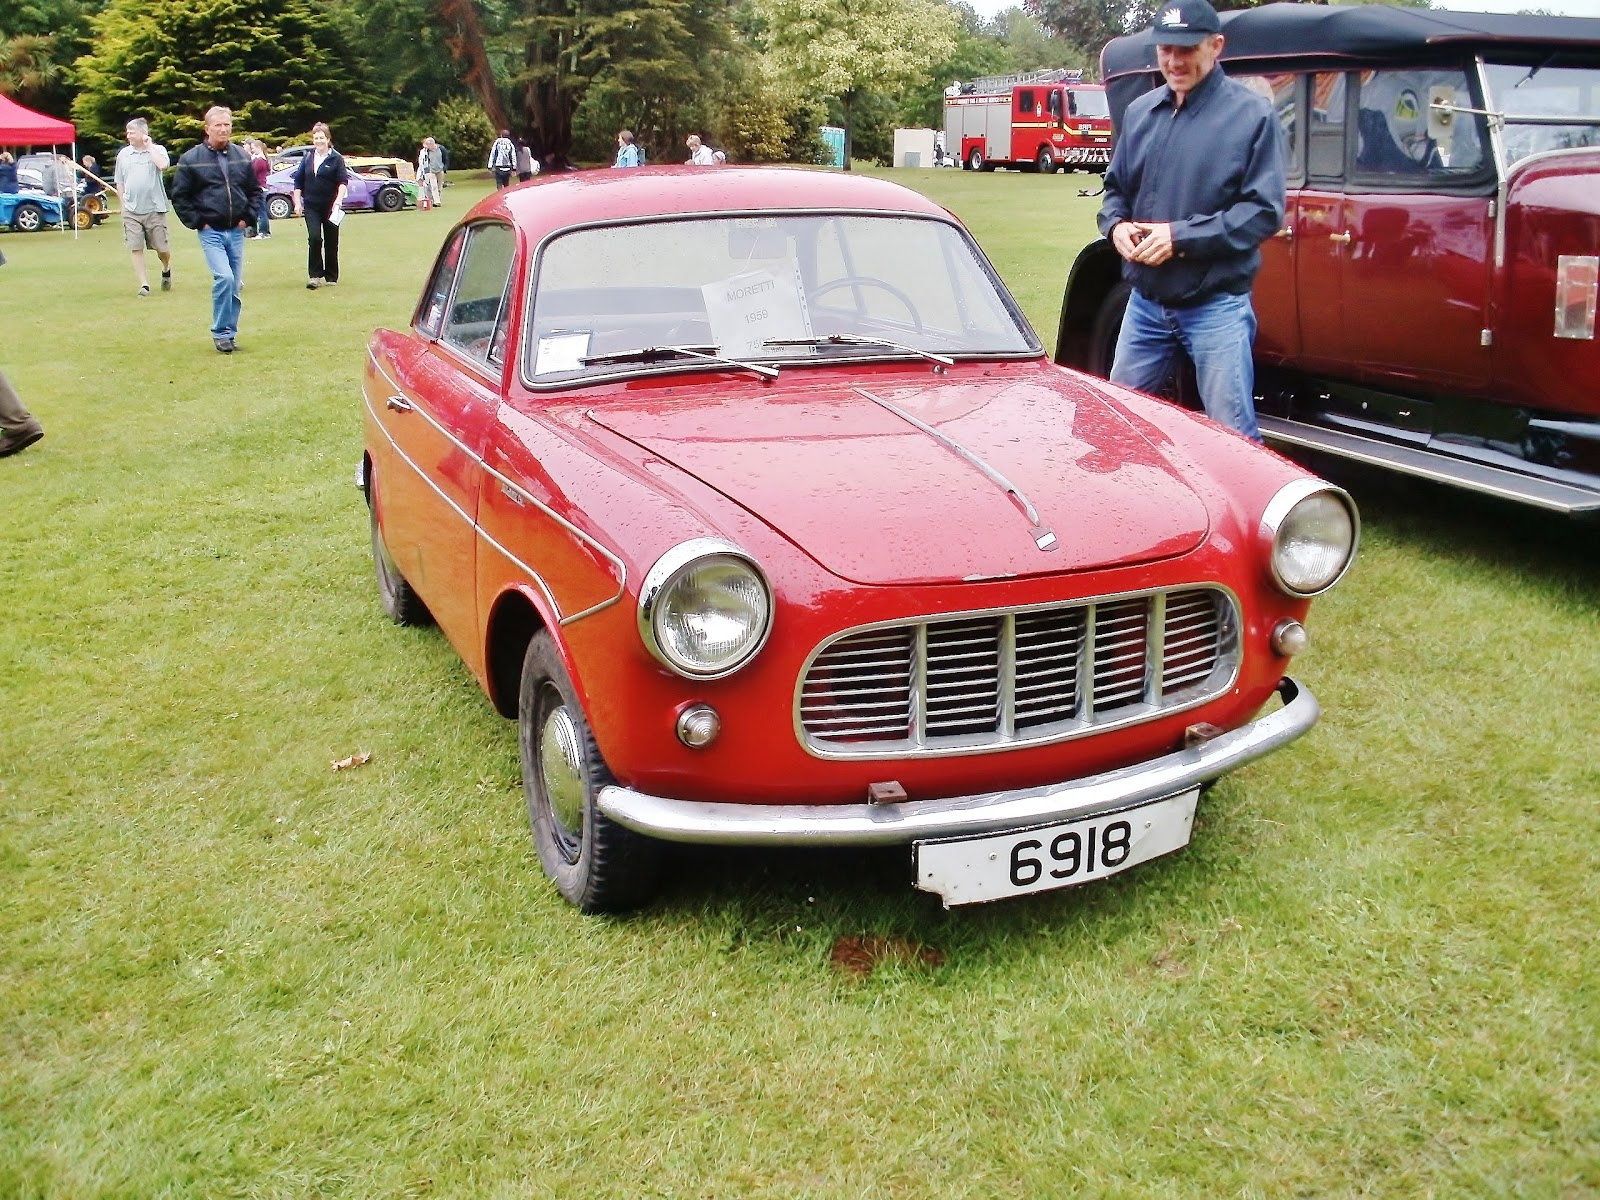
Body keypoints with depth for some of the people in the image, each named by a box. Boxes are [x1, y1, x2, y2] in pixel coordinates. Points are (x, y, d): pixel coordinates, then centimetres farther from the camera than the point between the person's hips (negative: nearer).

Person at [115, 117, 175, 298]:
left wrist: (149, 146, -12)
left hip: (154, 209, -2)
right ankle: (144, 284, 3)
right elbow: (119, 183, 14)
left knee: (162, 248, 5)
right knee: (136, 249, -2)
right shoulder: (123, 154, 8)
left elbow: (162, 165, -24)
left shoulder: (157, 150, 0)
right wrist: (123, 205, 8)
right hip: (131, 211, 2)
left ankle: (166, 270, 35)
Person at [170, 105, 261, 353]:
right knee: (224, 278, -19)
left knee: (234, 286, 7)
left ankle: (229, 332, 19)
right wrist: (197, 222, -6)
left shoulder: (242, 157, 8)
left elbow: (255, 191, 17)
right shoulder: (191, 160, -3)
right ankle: (221, 333, -7)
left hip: (236, 231, 4)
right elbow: (179, 196, 1)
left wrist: (248, 217, 5)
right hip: (210, 232, -4)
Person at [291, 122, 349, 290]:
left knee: (331, 243, 5)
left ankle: (331, 277, 16)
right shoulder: (307, 158, 9)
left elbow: (343, 181, -9)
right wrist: (297, 203, 6)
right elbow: (298, 181, 14)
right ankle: (315, 275, -10)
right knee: (314, 238, -14)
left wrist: (338, 200, -24)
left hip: (330, 207, -2)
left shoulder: (336, 158, -1)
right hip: (311, 206, 2)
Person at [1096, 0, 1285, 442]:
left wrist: (1181, 236, -20)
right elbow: (1116, 187, 18)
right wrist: (1116, 224, -5)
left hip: (1217, 307, -5)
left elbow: (1264, 211, -13)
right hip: (1145, 302, 5)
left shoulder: (1252, 115, -9)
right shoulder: (1140, 112, 7)